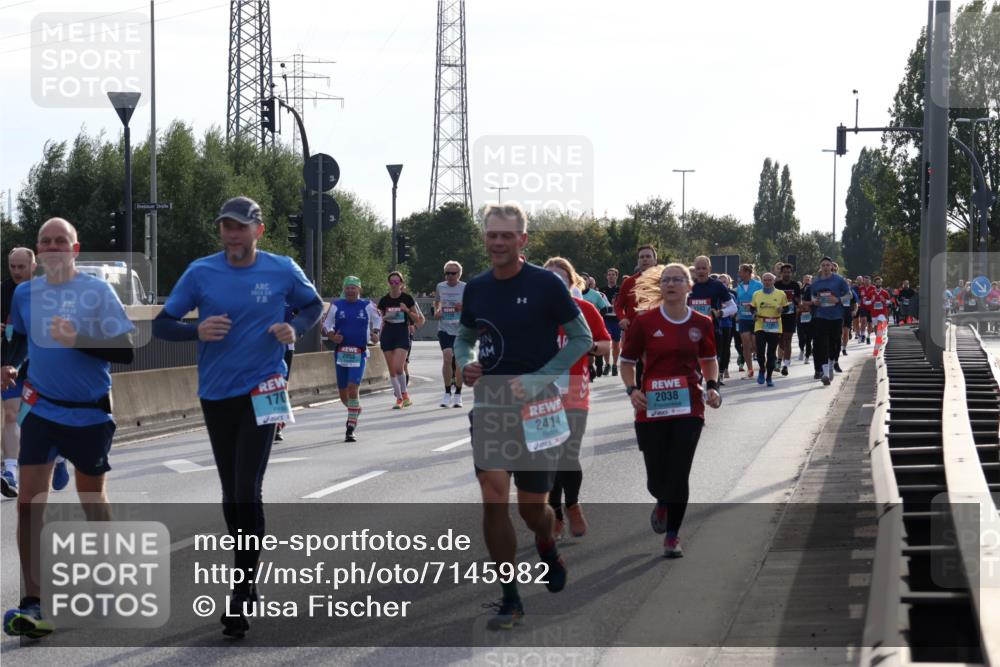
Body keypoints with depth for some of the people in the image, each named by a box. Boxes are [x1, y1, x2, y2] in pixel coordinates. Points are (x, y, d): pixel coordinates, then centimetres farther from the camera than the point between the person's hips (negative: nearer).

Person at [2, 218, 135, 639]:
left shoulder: (98, 291, -9)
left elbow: (126, 351, -13)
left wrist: (78, 340, -25)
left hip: (91, 412, -2)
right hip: (42, 409, 2)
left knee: (92, 497, 13)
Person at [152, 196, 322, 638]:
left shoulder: (282, 271, -3)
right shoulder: (201, 273, -2)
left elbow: (314, 304, 14)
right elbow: (161, 325, 1)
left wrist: (295, 329, -7)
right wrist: (197, 331, -19)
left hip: (262, 393, -3)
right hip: (216, 396, 3)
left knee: (247, 491, -12)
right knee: (232, 495, 13)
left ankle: (240, 598, -8)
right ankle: (250, 572, 31)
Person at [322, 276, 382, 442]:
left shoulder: (367, 306, 3)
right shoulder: (336, 306, 4)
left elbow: (378, 319, 20)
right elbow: (326, 324, 11)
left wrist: (375, 333, 4)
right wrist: (331, 335, -8)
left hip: (359, 354, -2)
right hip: (341, 352, 2)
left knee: (353, 389, -16)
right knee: (343, 392, 8)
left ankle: (350, 430, -11)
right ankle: (355, 411, 42)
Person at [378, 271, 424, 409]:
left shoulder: (407, 299, -1)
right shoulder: (384, 300, 4)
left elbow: (417, 319, 3)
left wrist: (408, 311, -14)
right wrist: (385, 317, -9)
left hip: (403, 335, -3)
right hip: (387, 335, 3)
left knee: (398, 367, -17)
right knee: (392, 370, 3)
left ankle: (404, 393, 6)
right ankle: (399, 398, 14)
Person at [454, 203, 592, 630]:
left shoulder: (546, 284, -9)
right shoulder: (476, 288, 4)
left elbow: (582, 338, -5)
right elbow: (464, 336, 20)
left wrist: (538, 380, -15)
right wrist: (465, 363, -3)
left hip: (535, 410, -3)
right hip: (488, 409, 3)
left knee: (532, 509, 5)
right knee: (493, 499, -9)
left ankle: (547, 548, 42)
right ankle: (510, 599, 0)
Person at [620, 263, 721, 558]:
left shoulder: (701, 324, 2)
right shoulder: (645, 322, -3)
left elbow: (709, 360, 19)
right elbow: (627, 362, 5)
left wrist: (712, 386, 1)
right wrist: (632, 390, -11)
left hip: (689, 407, 0)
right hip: (652, 408, 0)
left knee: (678, 474, -6)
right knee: (656, 480, 3)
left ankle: (672, 535, 9)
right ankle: (663, 503, 41)